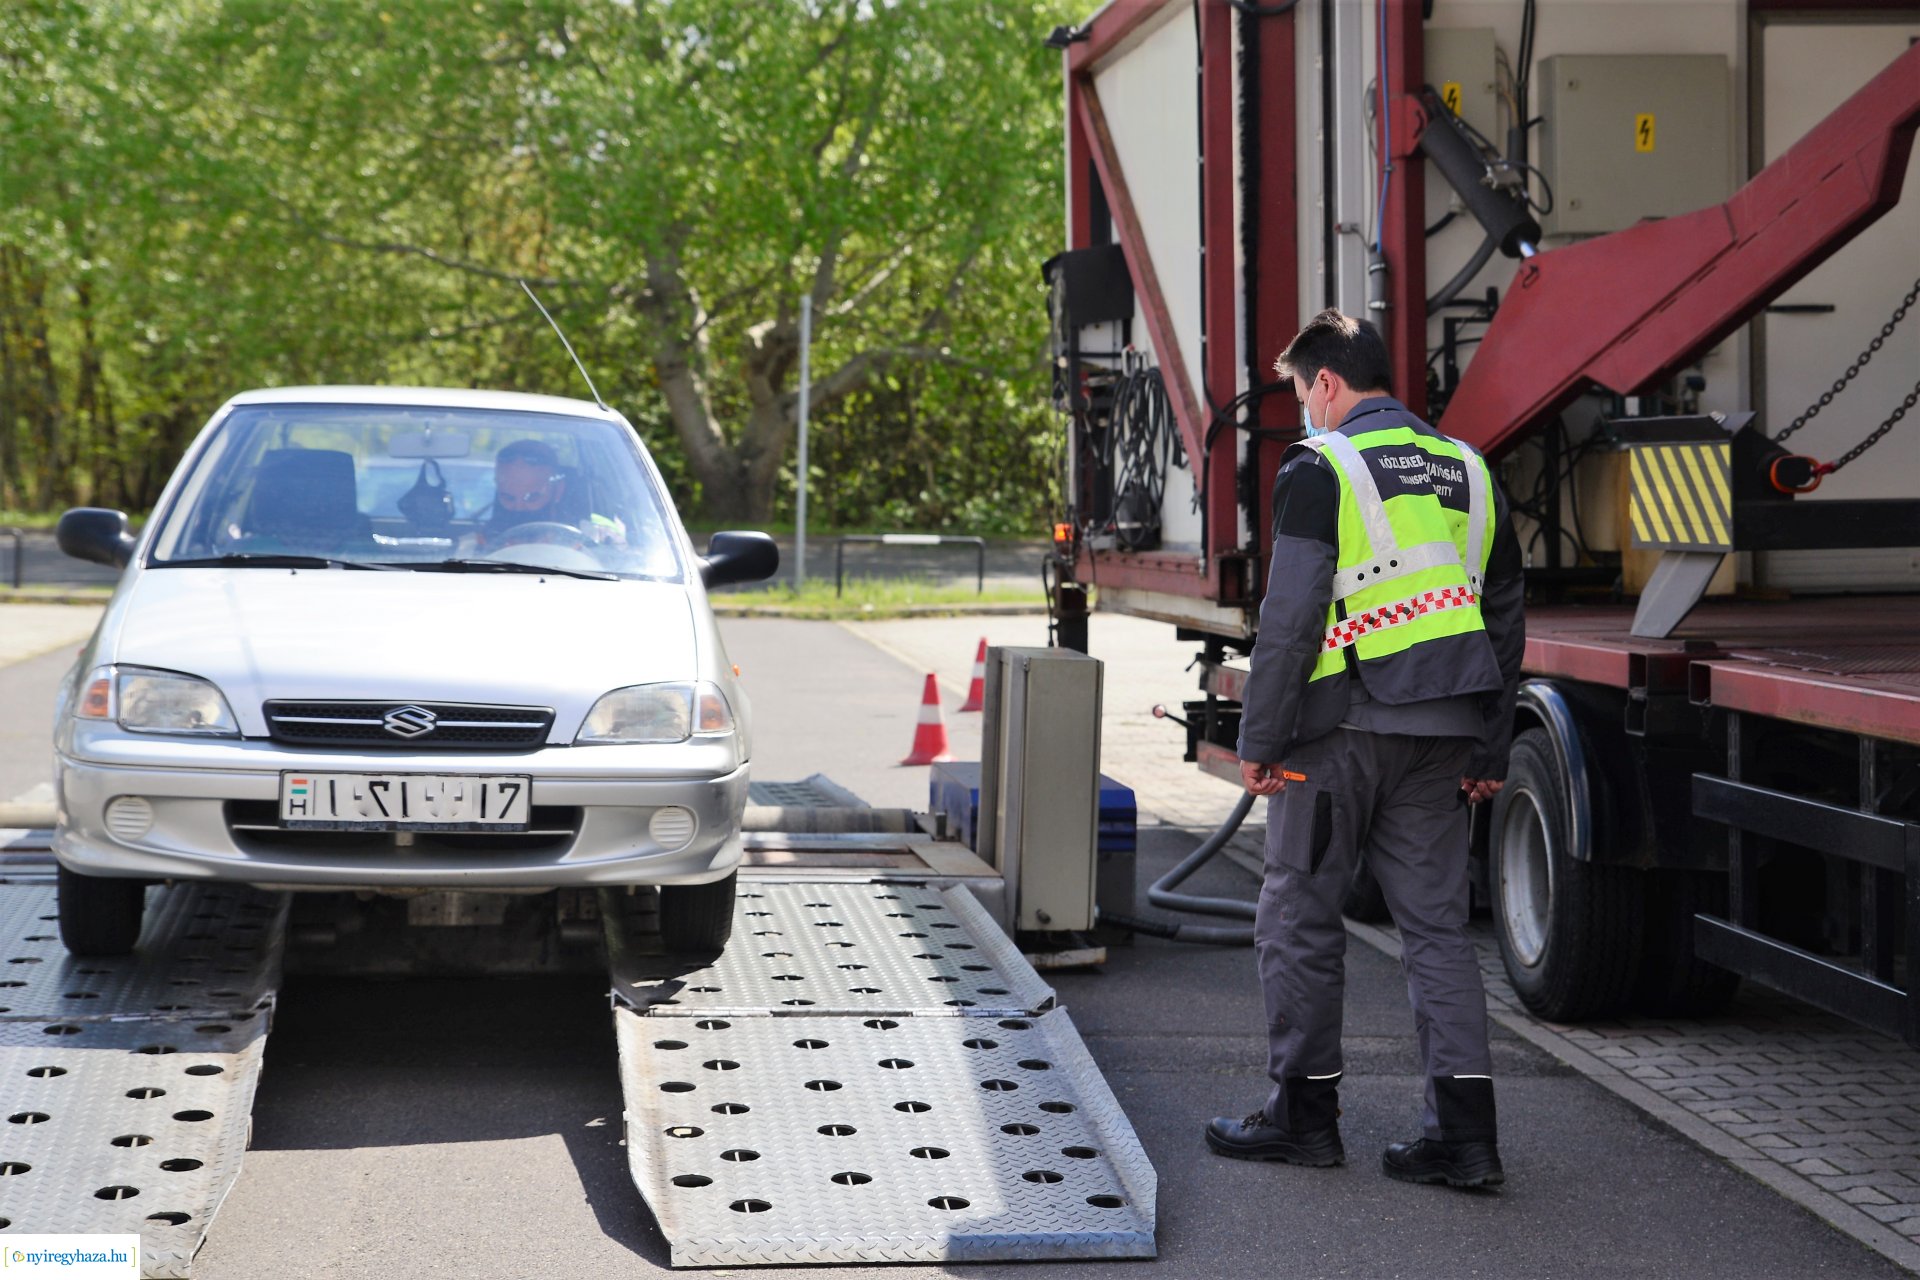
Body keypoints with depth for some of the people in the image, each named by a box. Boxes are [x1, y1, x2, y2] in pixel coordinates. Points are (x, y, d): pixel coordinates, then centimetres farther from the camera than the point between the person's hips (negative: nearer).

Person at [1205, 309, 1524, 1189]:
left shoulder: (1321, 469, -7)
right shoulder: (1465, 471, 14)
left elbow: (1292, 616, -13)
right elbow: (1504, 619, 16)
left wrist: (1259, 739, -7)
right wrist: (1490, 752, 20)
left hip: (1343, 725, -6)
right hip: (1442, 734, 6)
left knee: (1299, 917, 7)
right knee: (1436, 925, 7)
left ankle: (1304, 1110, 14)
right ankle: (1464, 1131, 0)